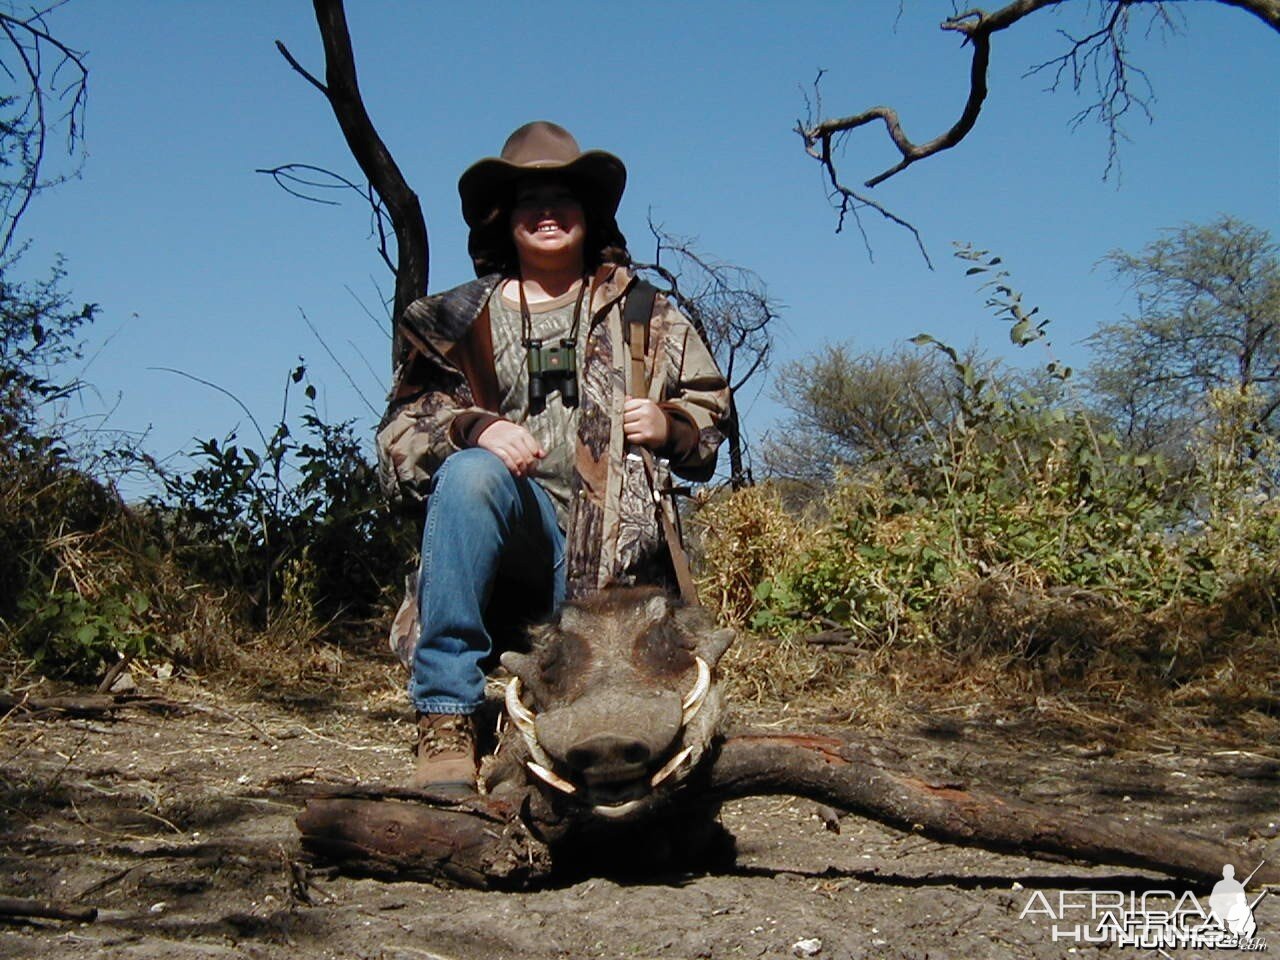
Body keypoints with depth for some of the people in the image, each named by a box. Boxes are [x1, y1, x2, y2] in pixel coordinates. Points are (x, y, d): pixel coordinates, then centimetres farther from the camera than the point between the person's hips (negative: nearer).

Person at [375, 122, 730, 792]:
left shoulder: (649, 319, 19)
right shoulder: (457, 321, 14)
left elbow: (710, 408, 22)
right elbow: (400, 435, 5)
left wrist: (671, 427, -2)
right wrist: (472, 428, -17)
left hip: (617, 548, 1)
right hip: (510, 530, -1)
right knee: (470, 473, -36)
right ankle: (446, 722, -33)